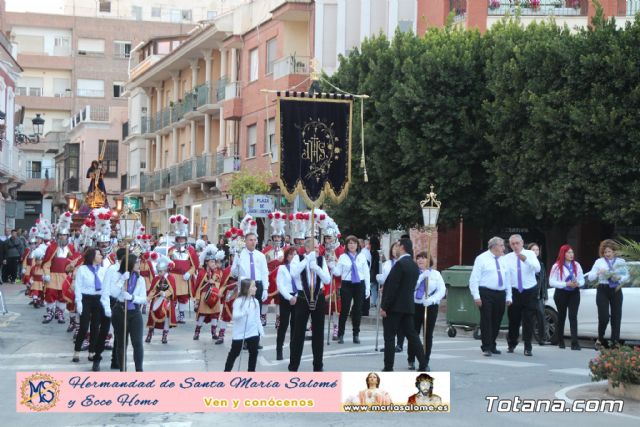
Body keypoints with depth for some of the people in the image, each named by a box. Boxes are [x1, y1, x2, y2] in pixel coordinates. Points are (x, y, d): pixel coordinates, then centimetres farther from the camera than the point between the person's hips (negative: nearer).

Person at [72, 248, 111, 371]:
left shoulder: (102, 270, 4)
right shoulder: (82, 269, -5)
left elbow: (106, 288, 5)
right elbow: (78, 287, -4)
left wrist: (106, 304, 1)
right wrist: (79, 303, -11)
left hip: (98, 300, 3)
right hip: (86, 299, -3)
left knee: (96, 328, 7)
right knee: (84, 327, -3)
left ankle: (93, 351, 18)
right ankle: (77, 352, 10)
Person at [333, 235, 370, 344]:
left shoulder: (362, 256, 6)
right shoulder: (343, 257, 2)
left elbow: (366, 273, 6)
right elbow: (338, 272, 0)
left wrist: (368, 288, 3)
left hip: (359, 285, 2)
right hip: (346, 285, -1)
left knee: (358, 310, 6)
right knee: (344, 310, -3)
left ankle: (356, 335, 16)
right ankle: (340, 335, 6)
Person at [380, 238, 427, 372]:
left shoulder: (400, 264, -15)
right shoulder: (414, 266, 12)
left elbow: (392, 287, -18)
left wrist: (384, 307, -16)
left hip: (394, 306, -8)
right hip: (408, 306, 8)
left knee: (389, 337, -2)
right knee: (411, 335, 10)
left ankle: (388, 368, 0)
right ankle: (423, 364, 7)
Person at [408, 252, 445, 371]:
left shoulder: (435, 274, 5)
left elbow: (442, 290, -3)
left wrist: (431, 300, -18)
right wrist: (422, 276, -19)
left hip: (431, 307, 0)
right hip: (415, 306, 0)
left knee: (428, 335, 3)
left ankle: (426, 362, 10)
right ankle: (411, 361, 12)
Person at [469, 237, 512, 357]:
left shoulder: (503, 260, 17)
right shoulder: (482, 258, -2)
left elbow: (507, 279, 18)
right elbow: (474, 278, -7)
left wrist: (508, 296, 10)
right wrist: (476, 296, -14)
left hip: (500, 294, 6)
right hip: (486, 294, -6)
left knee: (497, 321, 9)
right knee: (486, 320, -6)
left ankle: (492, 346, 21)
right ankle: (486, 347, -3)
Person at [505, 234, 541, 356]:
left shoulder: (530, 254, -1)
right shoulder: (507, 257, 3)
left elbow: (537, 269, -18)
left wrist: (525, 260, -33)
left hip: (530, 291, -1)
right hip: (514, 291, 1)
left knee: (528, 320, -2)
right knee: (513, 319, 9)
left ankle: (528, 347, 4)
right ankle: (511, 344, 28)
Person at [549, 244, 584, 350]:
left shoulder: (577, 265, 8)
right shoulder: (557, 266, -4)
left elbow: (582, 280, 11)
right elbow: (551, 282, -11)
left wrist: (578, 284, -12)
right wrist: (566, 284, -18)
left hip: (574, 293, 2)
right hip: (561, 293, -2)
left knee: (573, 316, -9)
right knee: (561, 317, 9)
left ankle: (574, 342, -16)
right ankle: (560, 341, 22)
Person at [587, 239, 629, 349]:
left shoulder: (621, 261, 10)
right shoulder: (599, 262, 5)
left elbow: (627, 276, 11)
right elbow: (590, 277, 2)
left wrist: (620, 278, -11)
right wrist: (598, 272, -18)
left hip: (616, 290, 2)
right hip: (603, 290, -2)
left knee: (616, 317, 0)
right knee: (603, 317, -9)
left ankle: (615, 342, 5)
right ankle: (600, 339, 11)